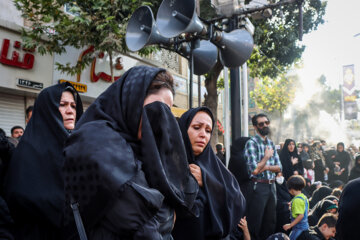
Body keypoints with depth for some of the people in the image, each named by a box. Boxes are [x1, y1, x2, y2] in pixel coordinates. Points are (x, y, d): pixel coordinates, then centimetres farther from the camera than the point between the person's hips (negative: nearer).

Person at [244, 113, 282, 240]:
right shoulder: (251, 143, -12)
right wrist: (267, 156, -9)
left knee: (271, 221, 17)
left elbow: (279, 167, 8)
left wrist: (266, 167, -11)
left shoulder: (271, 143, 11)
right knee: (255, 222, 1)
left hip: (271, 185, 7)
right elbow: (255, 170, -20)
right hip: (258, 186, -7)